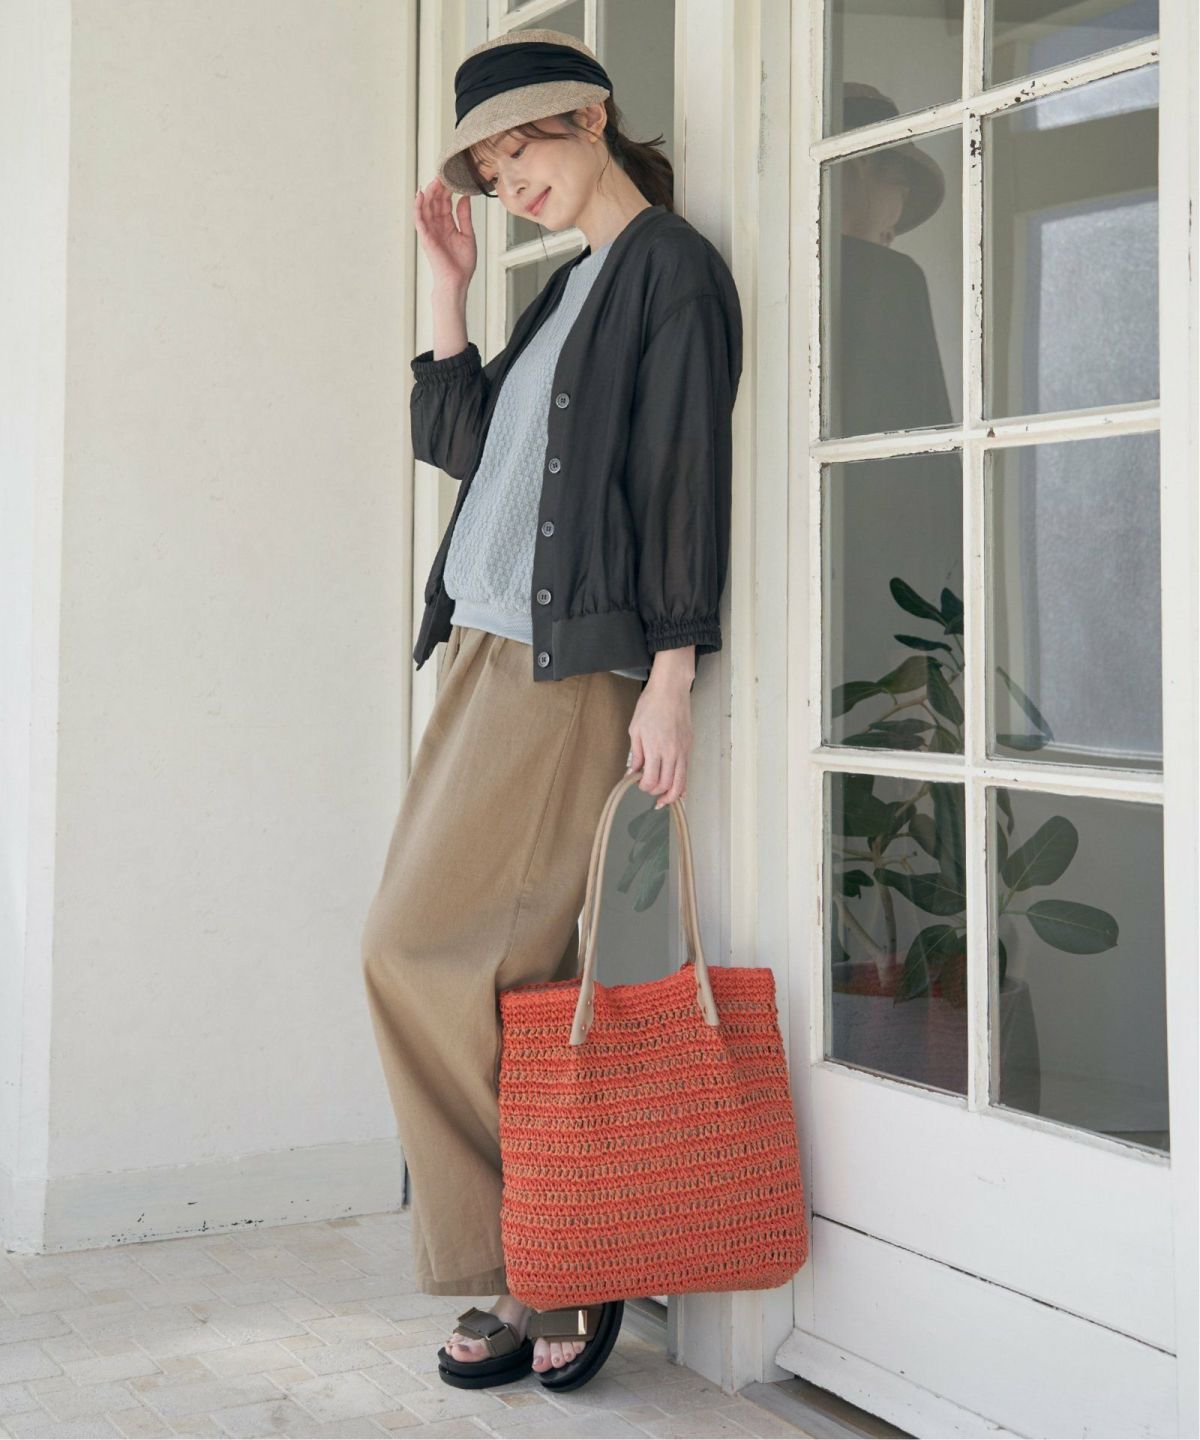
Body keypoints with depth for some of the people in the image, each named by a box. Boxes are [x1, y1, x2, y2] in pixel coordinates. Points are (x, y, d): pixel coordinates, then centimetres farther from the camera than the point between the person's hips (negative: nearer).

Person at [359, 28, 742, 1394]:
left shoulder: (672, 267, -3)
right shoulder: (565, 285, 22)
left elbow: (685, 479, -11)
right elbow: (458, 441, 20)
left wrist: (670, 680, -17)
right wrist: (447, 284, 16)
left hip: (573, 665, -8)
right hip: (485, 652, 8)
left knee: (430, 952, -11)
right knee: (500, 973, 3)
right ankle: (535, 1273, 9)